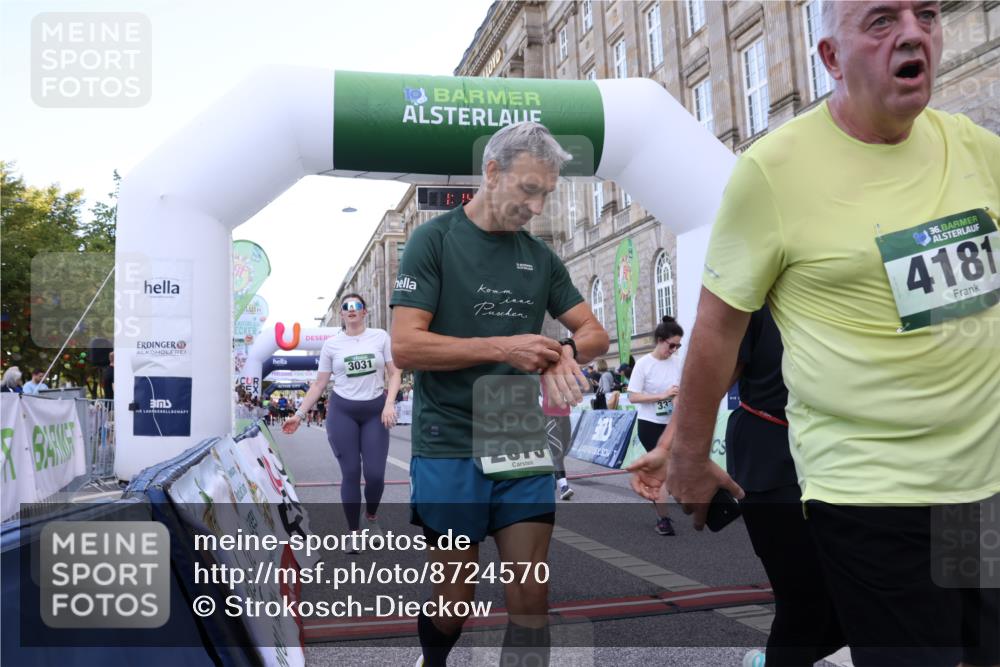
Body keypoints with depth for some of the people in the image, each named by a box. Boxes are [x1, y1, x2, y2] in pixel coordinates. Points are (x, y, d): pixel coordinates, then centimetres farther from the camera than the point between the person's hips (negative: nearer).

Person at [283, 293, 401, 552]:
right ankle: (353, 533, 14)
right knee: (351, 474, 0)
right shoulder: (331, 344, 3)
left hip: (375, 411, 0)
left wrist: (389, 404, -13)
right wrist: (299, 414, 2)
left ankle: (372, 517, 27)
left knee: (375, 473, -4)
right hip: (342, 411, 0)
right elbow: (319, 384, 6)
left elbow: (394, 373, 1)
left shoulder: (380, 336, 1)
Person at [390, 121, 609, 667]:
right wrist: (503, 347, -20)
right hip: (450, 448, -4)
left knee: (530, 600, 4)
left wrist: (565, 351, -12)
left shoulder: (540, 256, 10)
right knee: (455, 602, 10)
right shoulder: (434, 239, -5)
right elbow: (405, 346, -13)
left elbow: (595, 333, 12)